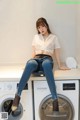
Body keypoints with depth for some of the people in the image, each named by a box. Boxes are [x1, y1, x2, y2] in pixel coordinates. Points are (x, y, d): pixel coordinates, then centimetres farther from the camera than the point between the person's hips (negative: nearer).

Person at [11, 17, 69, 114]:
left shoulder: (53, 37, 20)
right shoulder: (36, 37, 25)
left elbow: (57, 52, 17)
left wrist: (60, 66, 12)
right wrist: (29, 62, 9)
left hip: (47, 58, -2)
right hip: (36, 59, 2)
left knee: (46, 64, -45)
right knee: (30, 64, -41)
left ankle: (55, 99, -49)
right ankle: (18, 95, -44)